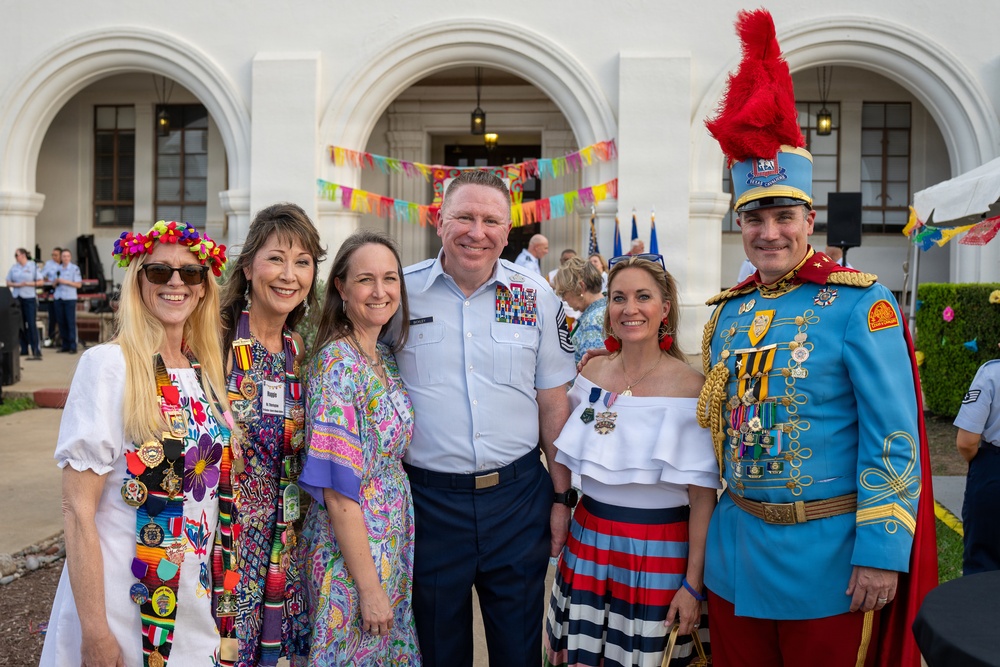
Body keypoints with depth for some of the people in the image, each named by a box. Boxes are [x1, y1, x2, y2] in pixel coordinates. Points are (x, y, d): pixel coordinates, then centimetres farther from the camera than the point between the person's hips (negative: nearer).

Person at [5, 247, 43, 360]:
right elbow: (8, 283, 11)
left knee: (31, 324, -8)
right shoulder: (14, 268, 10)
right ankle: (24, 349, 10)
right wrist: (17, 285, -8)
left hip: (30, 297, -4)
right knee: (20, 325, 4)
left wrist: (28, 284, -14)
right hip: (17, 298, 4)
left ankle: (36, 349, -6)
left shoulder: (33, 266, 1)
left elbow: (40, 282, 0)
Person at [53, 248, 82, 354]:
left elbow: (79, 284, -5)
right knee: (61, 322, 6)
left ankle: (73, 346, -3)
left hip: (70, 298, -5)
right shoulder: (58, 269, 12)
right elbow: (53, 284, 17)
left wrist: (66, 282, -15)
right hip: (58, 298, 5)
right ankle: (65, 345, 13)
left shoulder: (75, 268, -1)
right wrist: (56, 281, -5)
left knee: (71, 322, -5)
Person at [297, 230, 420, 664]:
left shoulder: (384, 358, 4)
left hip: (392, 543, 8)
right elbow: (338, 490, -22)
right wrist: (368, 587, -20)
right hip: (351, 551, -8)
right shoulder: (337, 363, -21)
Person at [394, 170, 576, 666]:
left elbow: (554, 405, 5)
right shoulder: (399, 292, -3)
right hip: (428, 499, -1)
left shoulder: (537, 297, 1)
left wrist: (562, 496, 4)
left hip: (519, 495, 1)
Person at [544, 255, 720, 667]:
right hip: (589, 539, 4)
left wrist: (693, 582, -13)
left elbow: (703, 494, -12)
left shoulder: (690, 387, -13)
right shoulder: (592, 374, 2)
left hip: (659, 550, -4)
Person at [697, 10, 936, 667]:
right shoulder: (729, 312, 6)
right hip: (736, 549, 6)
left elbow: (893, 439, -14)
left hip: (826, 557, -5)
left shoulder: (861, 304, -12)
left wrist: (881, 551, -18)